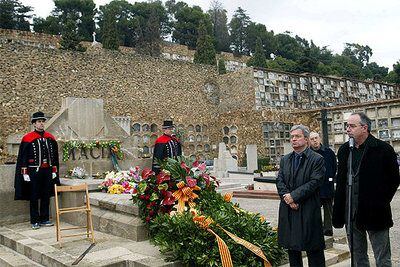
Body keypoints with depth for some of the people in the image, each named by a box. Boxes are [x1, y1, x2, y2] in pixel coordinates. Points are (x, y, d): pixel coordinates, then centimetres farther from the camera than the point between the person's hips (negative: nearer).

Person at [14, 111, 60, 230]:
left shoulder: (50, 138, 7)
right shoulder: (27, 138, -5)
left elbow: (54, 156, 12)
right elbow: (23, 157, -4)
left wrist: (54, 171, 9)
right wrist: (25, 173, -8)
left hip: (47, 171, 4)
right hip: (34, 172, -4)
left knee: (46, 197, 10)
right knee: (34, 197, 5)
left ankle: (44, 219, 21)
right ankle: (34, 221, 14)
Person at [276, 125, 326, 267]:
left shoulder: (317, 159, -5)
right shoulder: (285, 159, 12)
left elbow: (314, 182, -14)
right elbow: (279, 181, 6)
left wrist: (293, 196, -16)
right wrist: (286, 197, -11)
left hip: (308, 211, -5)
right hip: (288, 210, 5)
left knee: (313, 250, 2)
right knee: (292, 248, 14)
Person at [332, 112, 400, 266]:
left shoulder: (383, 149, -8)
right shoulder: (344, 150, 8)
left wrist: (382, 201, -3)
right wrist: (338, 211, 9)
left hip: (375, 213, -5)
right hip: (350, 213, 5)